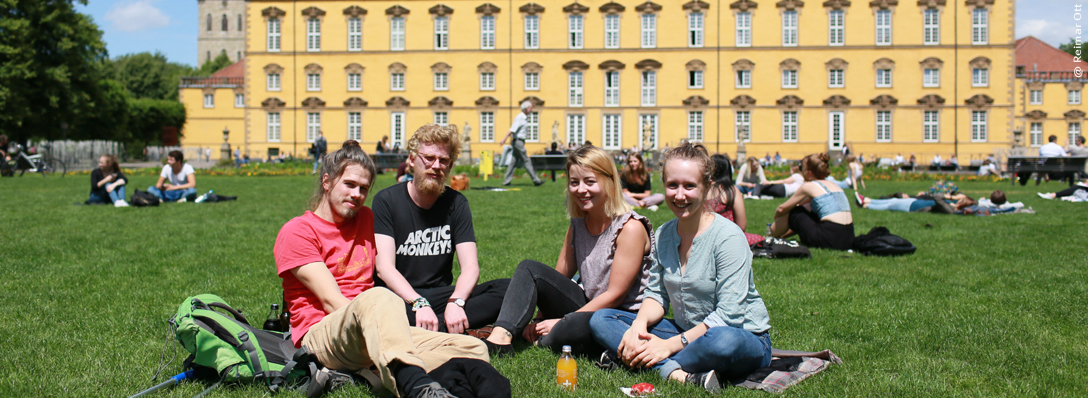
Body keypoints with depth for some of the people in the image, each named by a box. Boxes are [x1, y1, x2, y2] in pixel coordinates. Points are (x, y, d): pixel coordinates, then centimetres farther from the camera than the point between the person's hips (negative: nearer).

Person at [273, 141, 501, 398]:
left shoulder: (366, 218, 25)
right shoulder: (296, 231, 4)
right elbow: (332, 300, -6)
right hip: (321, 334, -6)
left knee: (473, 349, -18)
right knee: (377, 298, -41)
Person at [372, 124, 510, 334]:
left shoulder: (456, 203, 6)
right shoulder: (387, 200, -2)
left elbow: (471, 266, -4)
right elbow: (385, 267, -13)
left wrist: (456, 301, -27)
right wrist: (418, 303, -31)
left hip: (441, 295, 3)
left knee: (507, 289, -22)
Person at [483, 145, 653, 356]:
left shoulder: (630, 227, -16)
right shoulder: (578, 224, 6)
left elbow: (615, 295, -18)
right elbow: (558, 278, 9)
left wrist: (562, 321, -17)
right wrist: (539, 320, -6)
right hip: (590, 307, 8)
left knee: (577, 325, -39)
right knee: (529, 269, -5)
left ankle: (537, 344, -9)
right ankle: (501, 336, -23)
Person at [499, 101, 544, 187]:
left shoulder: (525, 118, 17)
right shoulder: (519, 117, -13)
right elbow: (512, 129, -21)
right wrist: (504, 139, -25)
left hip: (520, 142, 10)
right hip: (518, 141, -10)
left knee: (514, 161, 7)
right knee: (526, 161, -6)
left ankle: (506, 181, 8)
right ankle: (536, 180, -4)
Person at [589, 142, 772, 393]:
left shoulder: (728, 236, -18)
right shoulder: (663, 235, 3)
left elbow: (728, 315, -21)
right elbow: (657, 295, 8)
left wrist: (671, 344, -23)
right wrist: (640, 323, -14)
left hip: (744, 337, -6)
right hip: (686, 333, 7)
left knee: (723, 340, -43)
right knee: (600, 320, -7)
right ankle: (677, 374, -29)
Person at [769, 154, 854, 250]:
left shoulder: (808, 186, -1)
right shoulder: (833, 185, 20)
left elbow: (782, 209, 7)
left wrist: (776, 218, 31)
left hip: (829, 239, -7)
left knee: (792, 211, 14)